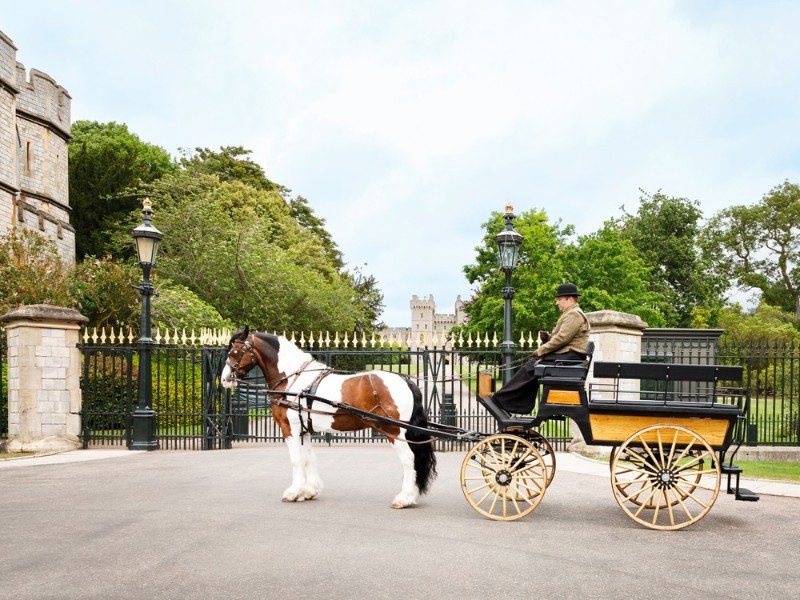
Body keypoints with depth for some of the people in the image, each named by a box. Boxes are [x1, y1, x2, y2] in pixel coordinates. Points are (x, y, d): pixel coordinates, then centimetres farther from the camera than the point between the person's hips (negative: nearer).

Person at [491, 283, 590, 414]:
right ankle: (522, 407, -3)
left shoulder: (574, 314, -13)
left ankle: (500, 399, -10)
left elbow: (561, 338, -20)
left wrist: (541, 350, -13)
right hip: (566, 354, 10)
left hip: (569, 357, -10)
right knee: (531, 366, 1)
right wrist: (547, 338, 4)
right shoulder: (571, 314, 22)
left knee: (530, 367, -14)